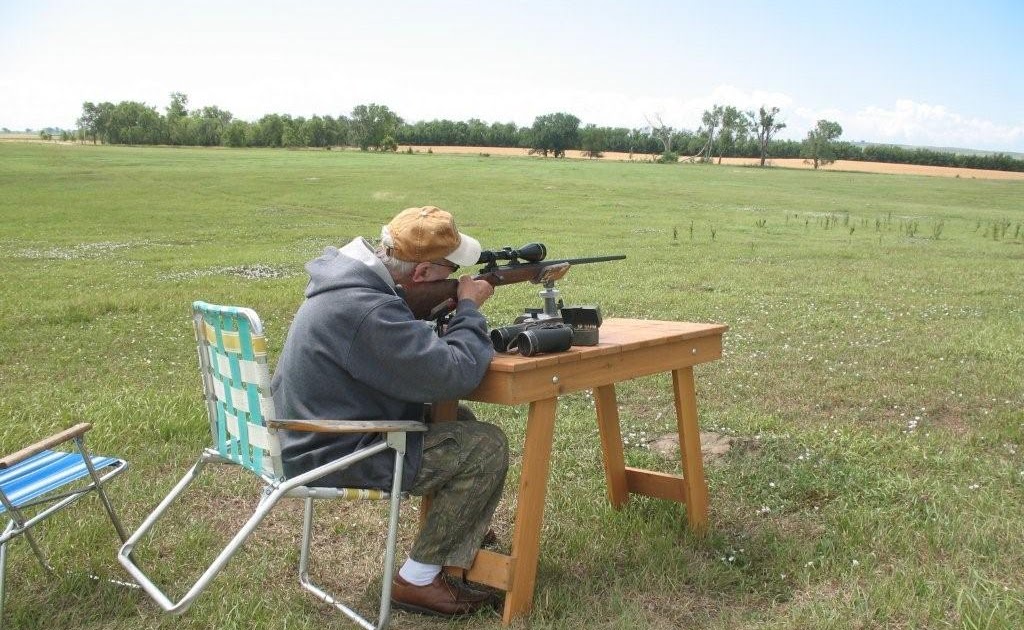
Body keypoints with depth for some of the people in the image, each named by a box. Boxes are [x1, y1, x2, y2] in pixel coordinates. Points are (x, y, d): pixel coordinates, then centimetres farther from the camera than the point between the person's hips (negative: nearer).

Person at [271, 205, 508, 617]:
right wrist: (469, 307, -13)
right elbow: (456, 375, -29)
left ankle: (468, 533, 33)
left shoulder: (351, 274, 0)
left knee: (458, 422, 19)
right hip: (335, 457, -10)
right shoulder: (366, 310, -32)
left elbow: (405, 338, 15)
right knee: (485, 448, -11)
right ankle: (418, 580, -2)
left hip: (317, 435, 10)